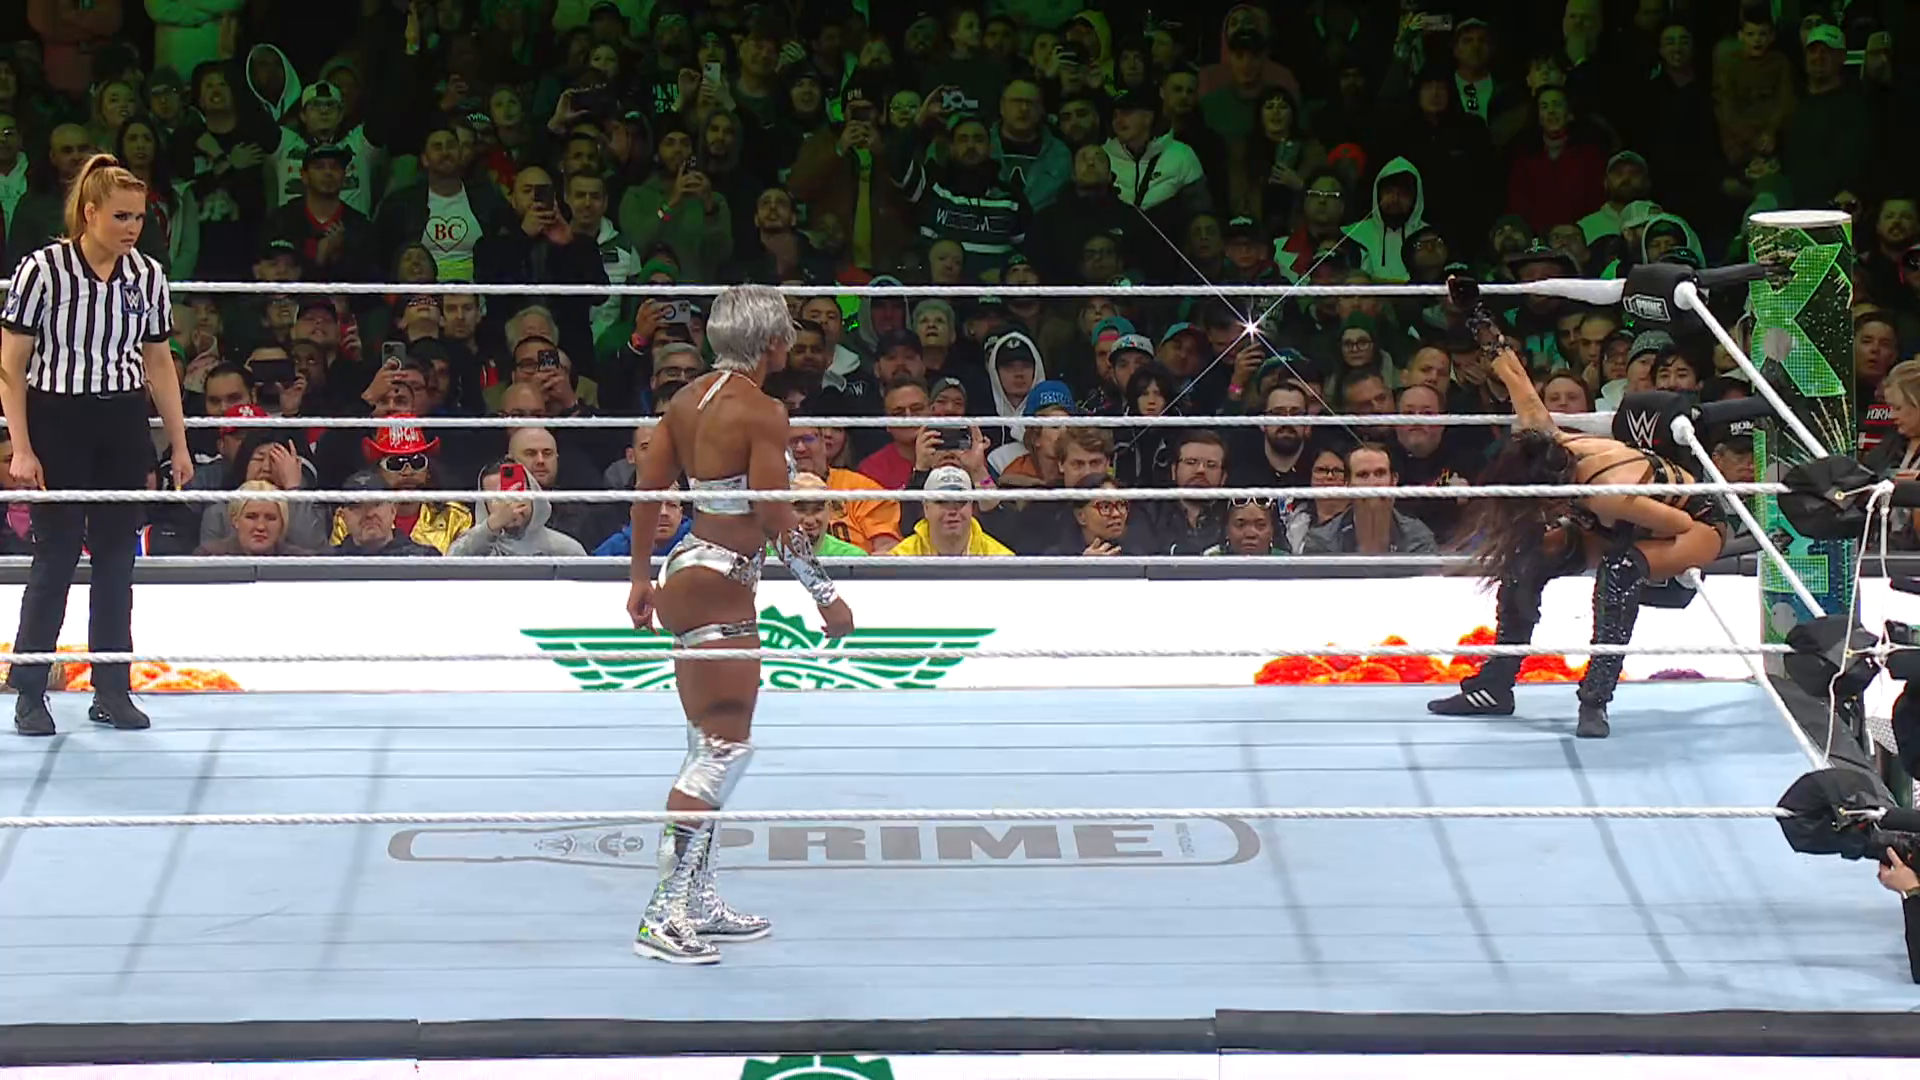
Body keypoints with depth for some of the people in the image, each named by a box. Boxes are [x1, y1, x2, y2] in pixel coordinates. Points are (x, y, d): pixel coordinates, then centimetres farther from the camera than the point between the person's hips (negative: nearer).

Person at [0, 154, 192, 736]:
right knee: (55, 556, -3)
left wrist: (179, 443, 11)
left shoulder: (147, 275, 4)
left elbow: (159, 363, 13)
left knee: (116, 557, 6)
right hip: (57, 424, -4)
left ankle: (112, 690, 14)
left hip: (123, 429, 4)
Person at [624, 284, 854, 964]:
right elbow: (777, 519, -18)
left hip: (689, 570, 9)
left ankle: (699, 902, 24)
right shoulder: (761, 411, -16)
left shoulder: (687, 401, 8)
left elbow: (648, 490, 10)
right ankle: (664, 916, -9)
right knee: (724, 748, -6)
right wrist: (825, 595, -10)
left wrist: (641, 576, 20)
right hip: (721, 587, -9)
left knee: (711, 746, 17)